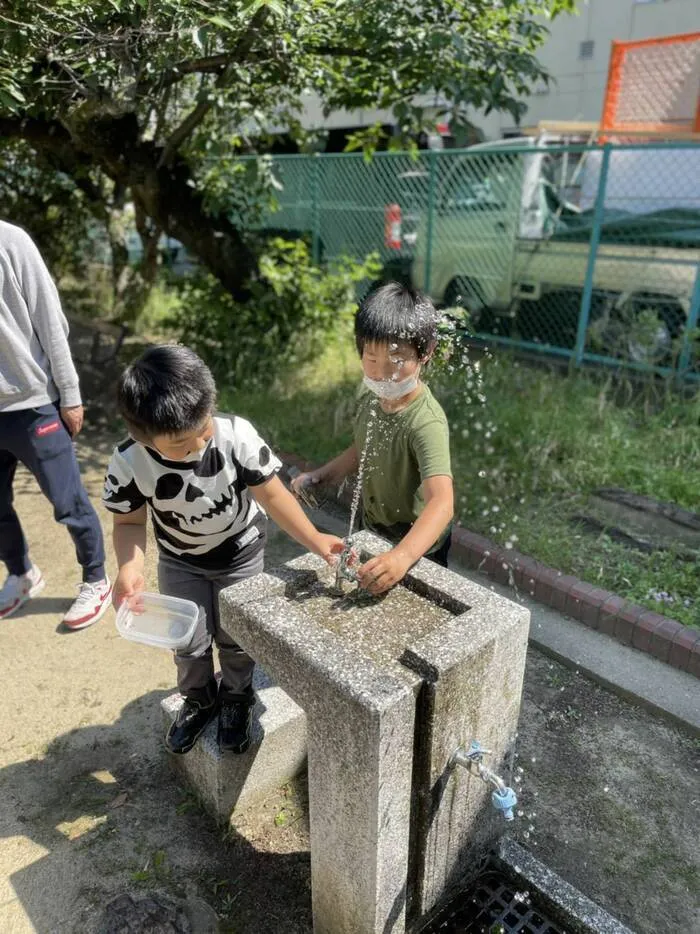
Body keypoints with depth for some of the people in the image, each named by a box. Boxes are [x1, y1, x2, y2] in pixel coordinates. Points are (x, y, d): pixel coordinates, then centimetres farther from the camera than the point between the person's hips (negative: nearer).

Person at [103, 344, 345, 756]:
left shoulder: (237, 435, -33)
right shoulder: (130, 463, -29)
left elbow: (272, 494, -23)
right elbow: (130, 522, -13)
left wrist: (314, 539, -33)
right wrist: (130, 567, -32)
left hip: (241, 552, -1)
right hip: (180, 561, 1)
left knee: (235, 637, 13)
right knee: (189, 642, 13)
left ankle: (236, 698, 44)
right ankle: (200, 700, 45)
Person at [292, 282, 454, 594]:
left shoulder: (426, 423, -34)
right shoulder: (371, 394, -11)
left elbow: (442, 502, -45)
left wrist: (402, 556, -60)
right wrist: (322, 474, -5)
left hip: (416, 548, -7)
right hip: (373, 535, 7)